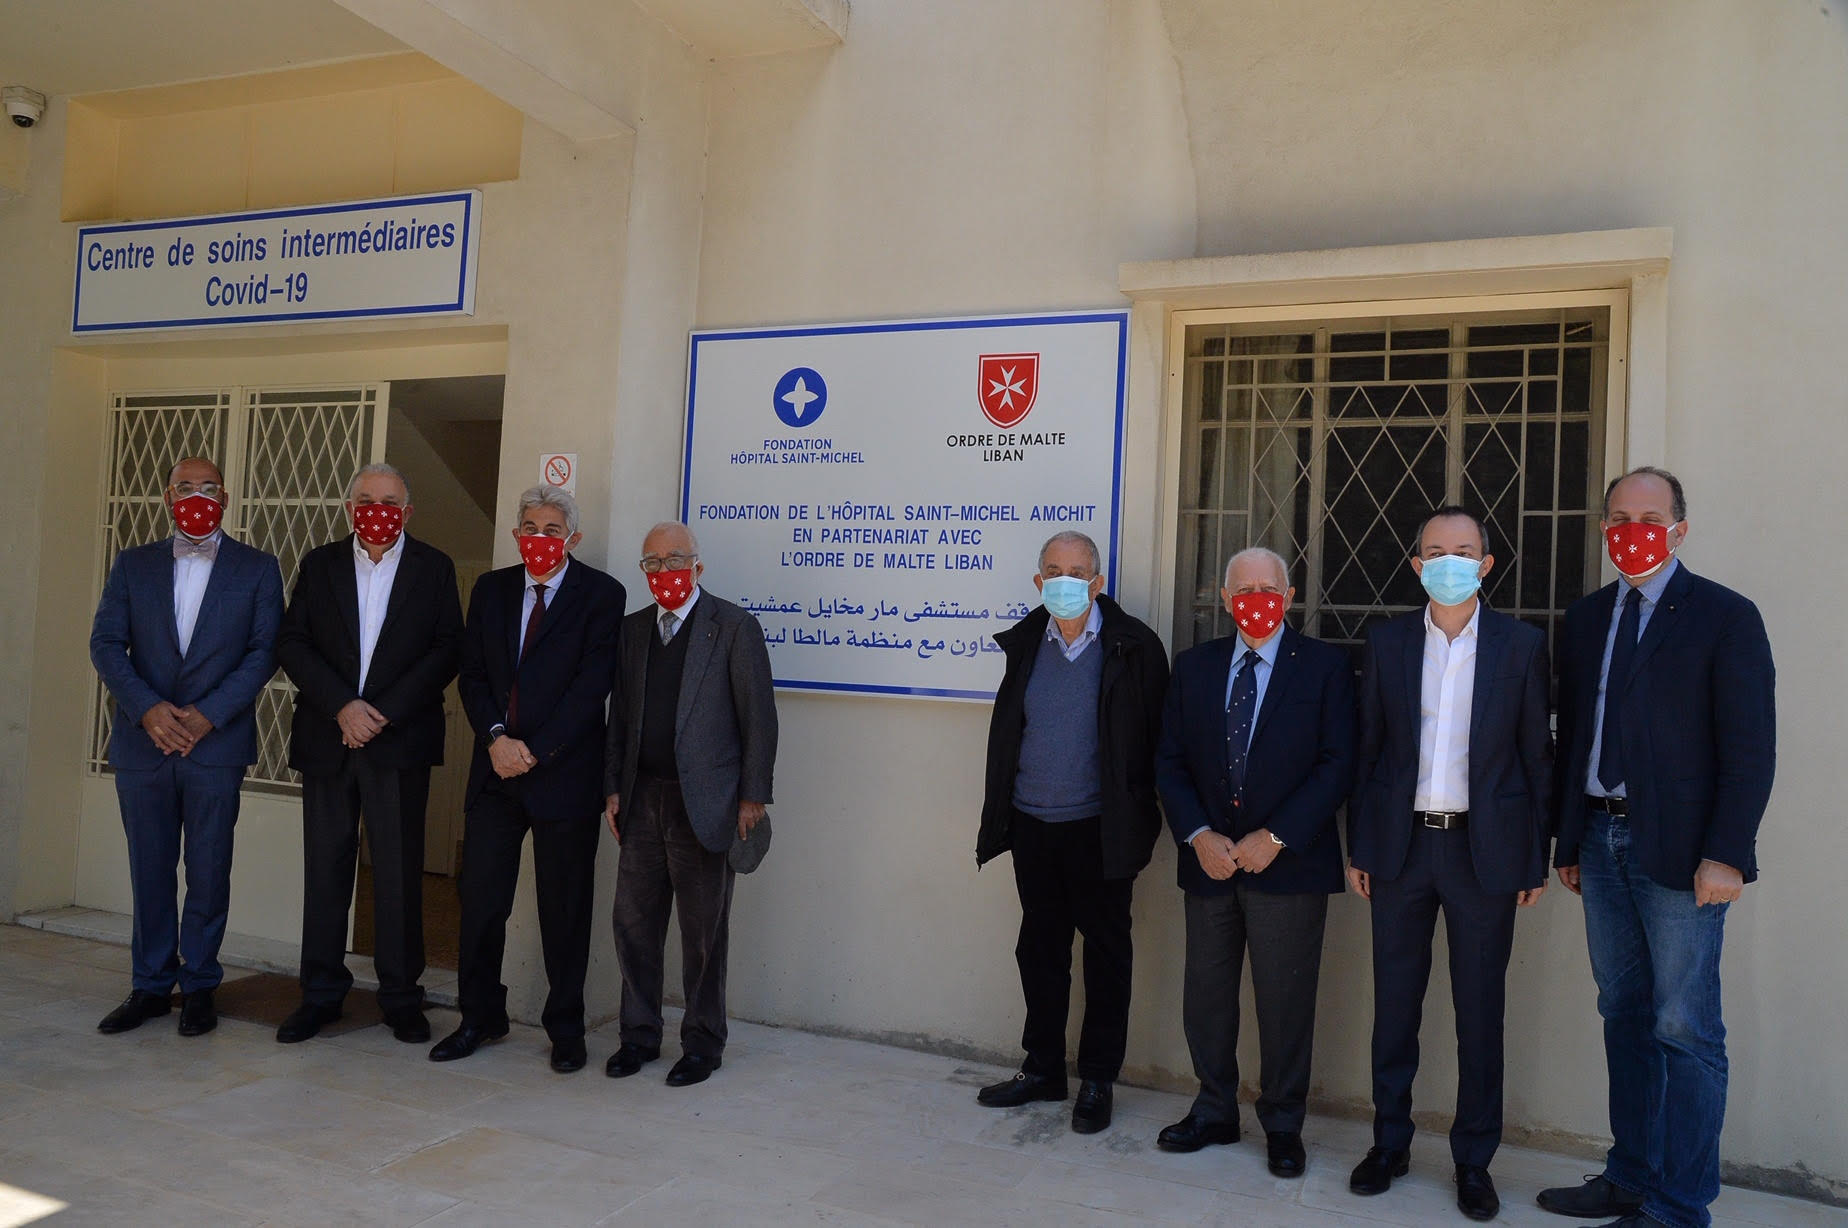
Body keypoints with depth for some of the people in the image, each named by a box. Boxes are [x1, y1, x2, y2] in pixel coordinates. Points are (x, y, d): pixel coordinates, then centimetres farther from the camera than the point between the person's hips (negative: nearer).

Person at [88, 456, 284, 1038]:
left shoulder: (257, 569, 5)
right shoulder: (133, 564, 11)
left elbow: (265, 650, -3)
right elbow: (106, 644, 4)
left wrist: (208, 714, -13)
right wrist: (147, 708, -12)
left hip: (216, 744, -2)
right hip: (142, 742, 2)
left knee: (208, 874, 2)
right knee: (149, 871, 9)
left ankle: (199, 987, 15)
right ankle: (151, 985, 20)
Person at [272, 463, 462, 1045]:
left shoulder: (434, 568, 5)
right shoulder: (320, 564, 10)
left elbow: (447, 649, -2)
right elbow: (292, 644, 3)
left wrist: (385, 713, -10)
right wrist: (342, 706, -10)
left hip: (400, 740, -2)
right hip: (327, 739, 2)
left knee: (399, 871, 1)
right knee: (325, 866, 7)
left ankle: (401, 996, 12)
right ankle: (321, 992, 18)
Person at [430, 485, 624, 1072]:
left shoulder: (601, 594, -4)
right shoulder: (491, 589, 11)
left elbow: (592, 684, -11)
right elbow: (472, 674, 8)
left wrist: (535, 751, -14)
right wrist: (496, 737, -9)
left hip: (564, 773, -4)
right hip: (495, 771, 4)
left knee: (564, 909, 5)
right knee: (480, 899, 7)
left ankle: (566, 1029, 20)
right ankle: (480, 1017, 25)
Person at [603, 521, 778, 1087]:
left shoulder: (734, 626, -5)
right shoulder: (633, 629, 12)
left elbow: (759, 716, -7)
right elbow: (620, 715, 15)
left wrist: (753, 797, -10)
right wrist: (613, 787, 8)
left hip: (704, 801, -5)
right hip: (642, 799, 5)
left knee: (704, 930, 5)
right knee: (634, 923, 9)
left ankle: (703, 1044, 19)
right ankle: (639, 1035, 25)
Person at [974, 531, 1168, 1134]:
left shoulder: (1133, 645, -7)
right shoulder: (1024, 643, 5)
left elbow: (1154, 740, -6)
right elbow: (1005, 732, 12)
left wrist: (1140, 821, -9)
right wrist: (999, 816, 11)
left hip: (1098, 830, -4)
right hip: (1033, 827, 4)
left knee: (1106, 953, 8)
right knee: (1040, 949, 14)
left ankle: (1097, 1080, 22)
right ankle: (1042, 1069, 29)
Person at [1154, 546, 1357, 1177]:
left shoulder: (1325, 666, -1)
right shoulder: (1193, 666, 8)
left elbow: (1338, 764, -6)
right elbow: (1170, 762, 7)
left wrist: (1275, 838, -13)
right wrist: (1198, 836, -7)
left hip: (1289, 862, -3)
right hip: (1210, 860, 3)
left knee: (1286, 1000, 5)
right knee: (1205, 994, 10)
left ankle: (1283, 1125, 23)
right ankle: (1215, 1111, 29)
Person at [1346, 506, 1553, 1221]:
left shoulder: (1521, 646, 0)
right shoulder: (1387, 642, 4)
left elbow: (1538, 756, 1)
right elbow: (1367, 748, 5)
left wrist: (1536, 860, -1)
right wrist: (1358, 847, 3)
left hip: (1486, 850, -1)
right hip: (1401, 845, 1)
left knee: (1481, 1013, 8)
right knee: (1394, 1002, 10)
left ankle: (1474, 1161, 22)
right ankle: (1389, 1143, 25)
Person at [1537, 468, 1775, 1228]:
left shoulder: (1725, 617, -4)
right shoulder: (1585, 619, 12)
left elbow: (1751, 748, -9)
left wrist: (1727, 853, -15)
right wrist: (1568, 841, 12)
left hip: (1678, 851, -6)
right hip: (1601, 842, 6)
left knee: (1685, 1032, -1)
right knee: (1625, 1018, 14)